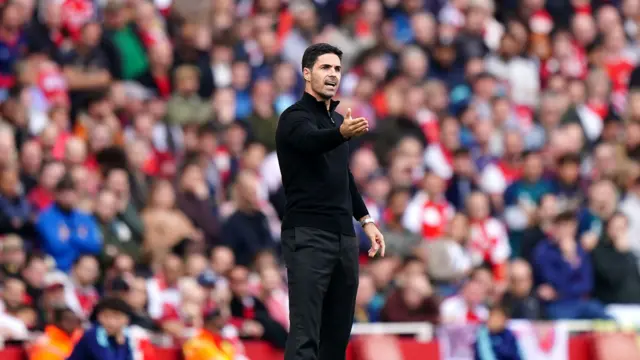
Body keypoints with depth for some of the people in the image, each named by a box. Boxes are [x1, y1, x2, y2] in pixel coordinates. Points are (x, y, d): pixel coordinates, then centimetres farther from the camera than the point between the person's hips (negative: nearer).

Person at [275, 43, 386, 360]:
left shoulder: (336, 120, 18)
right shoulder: (295, 118, -8)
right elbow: (313, 141, -32)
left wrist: (366, 220, 22)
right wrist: (343, 133, -53)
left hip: (343, 236, 8)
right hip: (308, 237, -8)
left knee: (338, 331, 8)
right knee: (305, 333, -15)